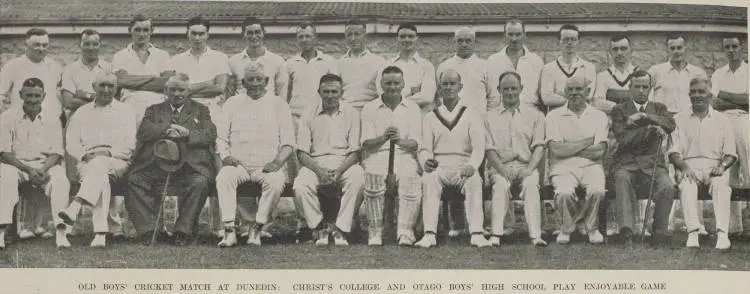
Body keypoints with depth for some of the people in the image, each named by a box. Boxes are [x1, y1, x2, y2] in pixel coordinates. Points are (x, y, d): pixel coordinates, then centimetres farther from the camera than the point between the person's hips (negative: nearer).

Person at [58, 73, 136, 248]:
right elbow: (71, 144, 13)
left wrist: (109, 153, -13)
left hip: (117, 161, -1)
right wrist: (85, 155, -7)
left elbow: (129, 145, 4)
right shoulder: (82, 113, 21)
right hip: (87, 162, 1)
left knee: (99, 165, -37)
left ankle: (75, 208, -55)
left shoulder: (125, 111, 15)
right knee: (100, 176, -34)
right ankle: (100, 233, -45)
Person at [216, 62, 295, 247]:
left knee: (276, 181, -34)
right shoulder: (232, 104, 17)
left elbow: (288, 142, 7)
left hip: (267, 166, -1)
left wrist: (278, 161, -11)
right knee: (224, 177, -32)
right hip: (238, 164, 1)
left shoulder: (278, 105, 13)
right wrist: (226, 156, -7)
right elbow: (221, 138, 14)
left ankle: (256, 228, -23)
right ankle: (229, 231, -31)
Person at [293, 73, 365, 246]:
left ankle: (339, 228, -24)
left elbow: (355, 151, 3)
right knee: (300, 185, -32)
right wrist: (319, 170, -17)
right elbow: (302, 152, 3)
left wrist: (339, 171, -17)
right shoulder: (309, 116, 10)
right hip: (315, 164, 0)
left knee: (357, 179, -35)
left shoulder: (351, 115, 10)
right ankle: (320, 227, -12)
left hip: (344, 162, 0)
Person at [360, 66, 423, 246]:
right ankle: (375, 231, -23)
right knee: (374, 179, -34)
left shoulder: (412, 108, 14)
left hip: (404, 156, 0)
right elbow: (366, 143, 3)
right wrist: (383, 138, -18)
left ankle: (405, 231, -29)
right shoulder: (369, 109, 12)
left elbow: (415, 143, 4)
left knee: (411, 178, -33)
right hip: (377, 156, 0)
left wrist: (400, 141, -19)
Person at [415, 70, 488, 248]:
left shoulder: (472, 115, 14)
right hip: (439, 168, 1)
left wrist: (471, 166, -20)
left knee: (474, 181, -34)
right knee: (428, 179, -33)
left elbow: (478, 148, 2)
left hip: (464, 168, -1)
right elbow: (424, 148, 9)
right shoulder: (430, 118, 18)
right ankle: (429, 235, -41)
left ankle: (477, 234, -41)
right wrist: (426, 161, -17)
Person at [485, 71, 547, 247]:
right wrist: (502, 169, -12)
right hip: (500, 166, 0)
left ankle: (535, 235, -42)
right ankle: (496, 234, -41)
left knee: (531, 184, -33)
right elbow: (489, 149, 6)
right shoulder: (490, 116, 15)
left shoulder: (534, 115, 15)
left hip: (526, 165, 0)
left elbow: (539, 146, 6)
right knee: (501, 184, -33)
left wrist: (530, 168, -13)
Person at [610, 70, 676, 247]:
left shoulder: (658, 108, 20)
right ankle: (627, 228, -46)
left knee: (667, 187, -29)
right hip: (627, 164, -2)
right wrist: (649, 130, -14)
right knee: (622, 180, -36)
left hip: (653, 164, 2)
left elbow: (671, 125, -4)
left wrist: (644, 116, -10)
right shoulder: (619, 110, 13)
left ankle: (660, 233, -20)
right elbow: (623, 139, -5)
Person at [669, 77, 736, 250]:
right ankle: (692, 233, -44)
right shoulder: (679, 119, 15)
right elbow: (673, 152, 6)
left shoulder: (722, 120, 17)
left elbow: (730, 154, 11)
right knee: (686, 184, -35)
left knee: (721, 183, -34)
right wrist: (683, 166, -14)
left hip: (714, 166, 0)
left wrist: (722, 166, -11)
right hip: (688, 165, 0)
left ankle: (722, 234, -43)